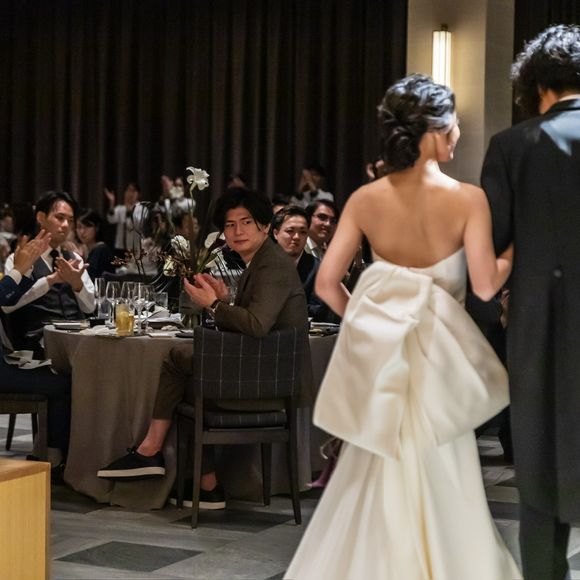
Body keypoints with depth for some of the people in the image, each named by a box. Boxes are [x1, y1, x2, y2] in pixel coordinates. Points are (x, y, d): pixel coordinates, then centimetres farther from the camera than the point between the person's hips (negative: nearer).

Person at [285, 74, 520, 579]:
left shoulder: (365, 200, -3)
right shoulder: (467, 199, -12)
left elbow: (327, 283, -5)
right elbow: (485, 286, -15)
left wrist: (365, 317, 12)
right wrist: (516, 250, 4)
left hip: (380, 344, 3)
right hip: (438, 347, -3)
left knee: (377, 469, 17)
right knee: (438, 477, 11)